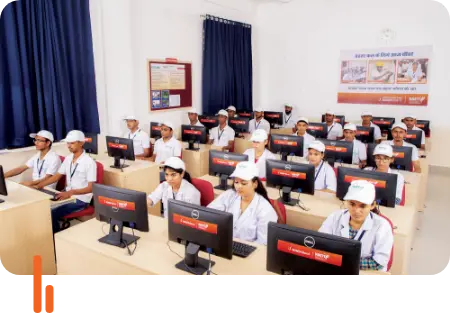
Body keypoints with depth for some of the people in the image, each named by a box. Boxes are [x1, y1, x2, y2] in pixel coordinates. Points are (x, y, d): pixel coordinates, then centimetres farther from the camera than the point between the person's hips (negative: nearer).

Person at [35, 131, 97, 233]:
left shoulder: (89, 162, -17)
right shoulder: (68, 158, 6)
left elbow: (91, 188, -19)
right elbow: (57, 176, 13)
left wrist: (71, 192, -32)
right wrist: (40, 185, -3)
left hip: (81, 199, -7)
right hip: (67, 194, 7)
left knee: (52, 213, -21)